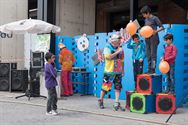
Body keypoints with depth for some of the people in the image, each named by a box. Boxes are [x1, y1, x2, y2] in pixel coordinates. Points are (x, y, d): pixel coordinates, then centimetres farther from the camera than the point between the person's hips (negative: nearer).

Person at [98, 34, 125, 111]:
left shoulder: (120, 49, 11)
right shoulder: (107, 48, -4)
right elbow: (108, 57, -21)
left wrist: (122, 70, 15)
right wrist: (117, 52, -19)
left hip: (118, 72, 5)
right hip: (109, 72, -4)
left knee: (118, 87, -1)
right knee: (105, 87, 2)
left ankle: (117, 103, 2)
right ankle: (101, 101, 21)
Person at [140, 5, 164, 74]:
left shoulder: (154, 18, -7)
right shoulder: (146, 19, 15)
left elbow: (162, 27, -7)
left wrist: (156, 31, -23)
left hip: (154, 39, -8)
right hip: (147, 39, 8)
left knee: (153, 54, -7)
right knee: (148, 55, 9)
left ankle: (153, 69, -4)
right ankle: (149, 69, 15)